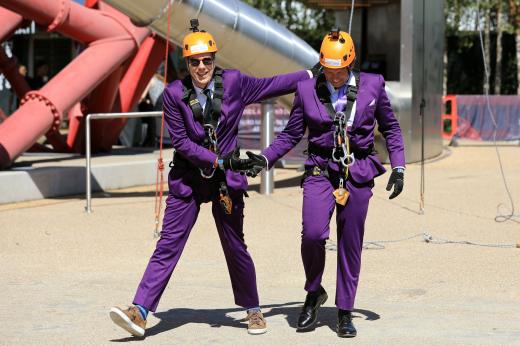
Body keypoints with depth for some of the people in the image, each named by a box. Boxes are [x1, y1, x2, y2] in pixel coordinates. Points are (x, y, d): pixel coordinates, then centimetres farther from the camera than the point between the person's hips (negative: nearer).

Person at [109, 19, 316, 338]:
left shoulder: (234, 82, -3)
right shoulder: (174, 94, -7)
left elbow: (271, 85, 12)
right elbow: (181, 142, -9)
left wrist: (310, 75, 16)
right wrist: (220, 160, -15)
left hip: (227, 179, 1)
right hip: (188, 179, -1)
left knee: (235, 246, 10)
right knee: (168, 245, -6)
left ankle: (254, 310, 27)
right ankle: (140, 313, -10)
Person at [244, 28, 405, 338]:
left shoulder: (372, 85, 2)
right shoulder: (307, 89, 1)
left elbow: (391, 127, 12)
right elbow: (291, 134, 9)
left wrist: (398, 167, 4)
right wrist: (265, 158, -4)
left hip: (358, 173, 0)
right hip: (321, 170, 0)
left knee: (350, 244, 4)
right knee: (313, 234, -18)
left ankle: (345, 312, 17)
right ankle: (314, 293, 9)